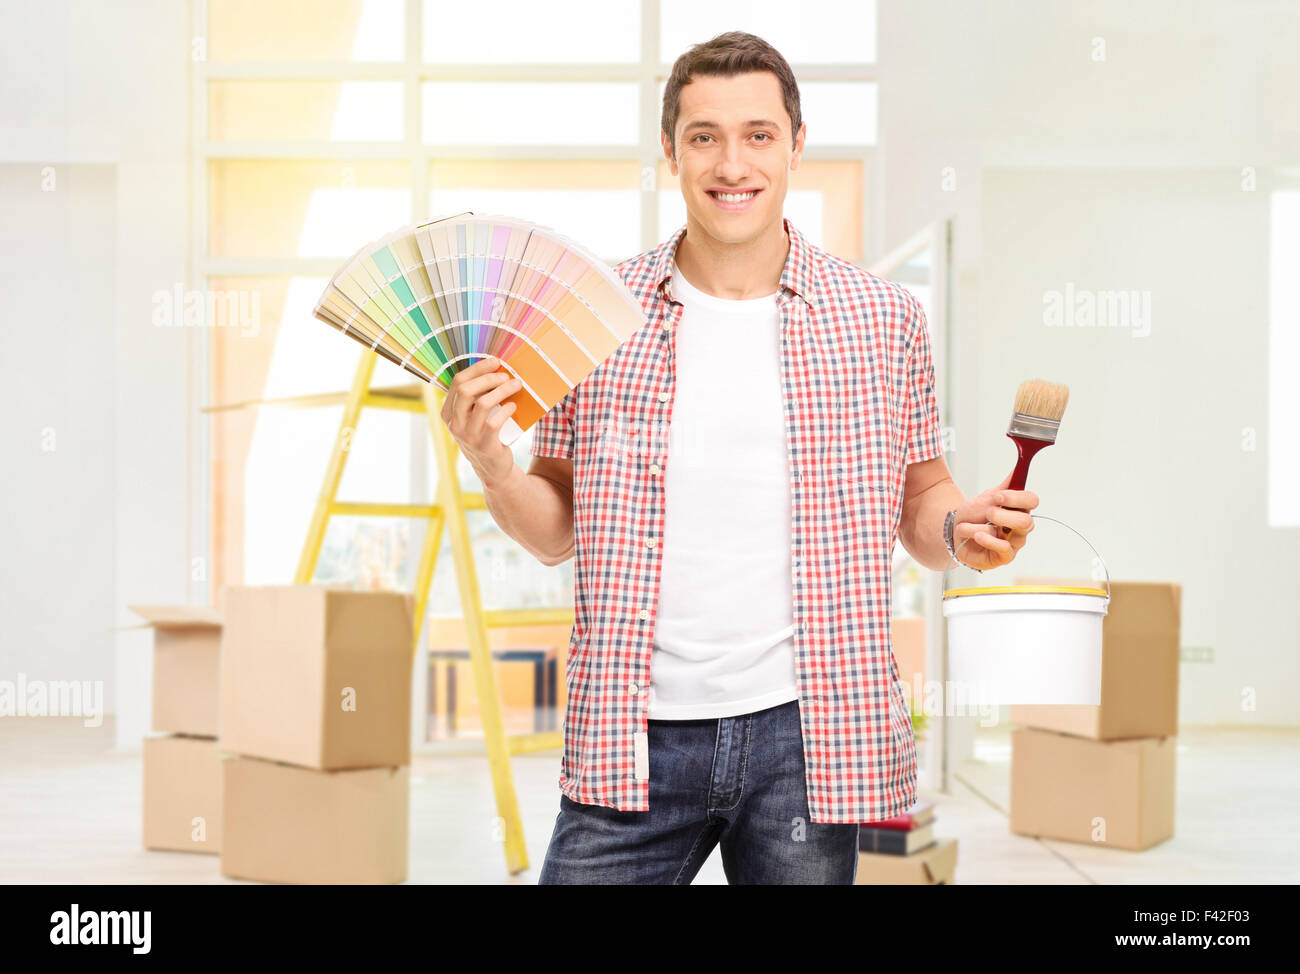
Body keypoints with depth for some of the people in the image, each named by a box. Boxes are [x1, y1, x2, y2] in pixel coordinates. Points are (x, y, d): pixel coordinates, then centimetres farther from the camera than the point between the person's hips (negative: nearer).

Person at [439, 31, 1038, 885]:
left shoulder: (884, 319, 1)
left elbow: (918, 497, 11)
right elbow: (558, 531, 9)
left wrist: (962, 527, -10)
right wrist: (492, 466, -10)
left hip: (807, 733, 0)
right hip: (636, 738, 0)